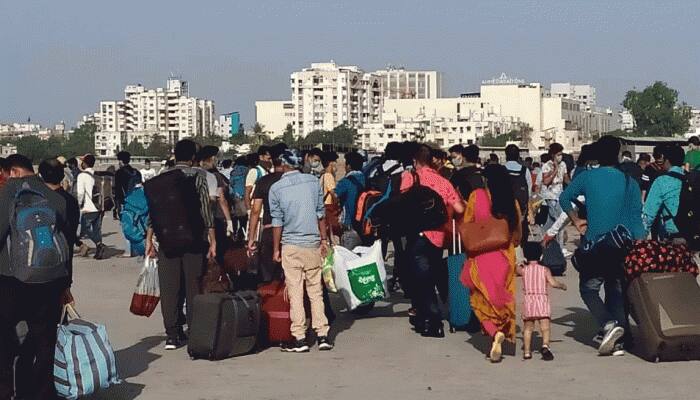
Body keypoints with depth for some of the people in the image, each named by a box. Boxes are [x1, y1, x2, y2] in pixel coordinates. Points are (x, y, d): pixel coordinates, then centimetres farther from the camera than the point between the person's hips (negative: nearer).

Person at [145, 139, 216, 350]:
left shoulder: (162, 177, 5)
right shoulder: (198, 176, -2)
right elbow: (206, 209, -6)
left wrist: (149, 239, 9)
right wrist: (212, 240, -3)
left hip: (167, 239, 2)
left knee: (169, 288, 6)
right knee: (193, 287, 5)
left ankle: (173, 335, 6)